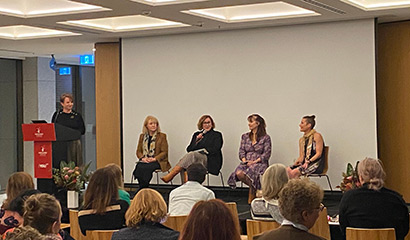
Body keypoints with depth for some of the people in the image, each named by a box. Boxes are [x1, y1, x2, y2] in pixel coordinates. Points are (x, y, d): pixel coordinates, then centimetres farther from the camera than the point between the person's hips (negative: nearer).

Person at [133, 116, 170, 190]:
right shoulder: (142, 136, 17)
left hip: (157, 161, -3)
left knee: (146, 168, -34)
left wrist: (155, 158, -14)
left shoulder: (162, 136, 6)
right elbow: (138, 151, 15)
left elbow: (164, 152, 1)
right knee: (139, 167, -32)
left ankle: (141, 190, -22)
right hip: (144, 160, 3)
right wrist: (143, 158, -7)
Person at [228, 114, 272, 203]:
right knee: (239, 173, -31)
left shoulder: (265, 138, 4)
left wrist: (254, 161, -14)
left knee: (248, 174, -36)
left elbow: (266, 154, -3)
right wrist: (244, 160, -7)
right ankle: (253, 186, -2)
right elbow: (241, 151, 13)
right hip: (246, 162, 4)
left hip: (260, 162, -4)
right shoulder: (245, 136, 19)